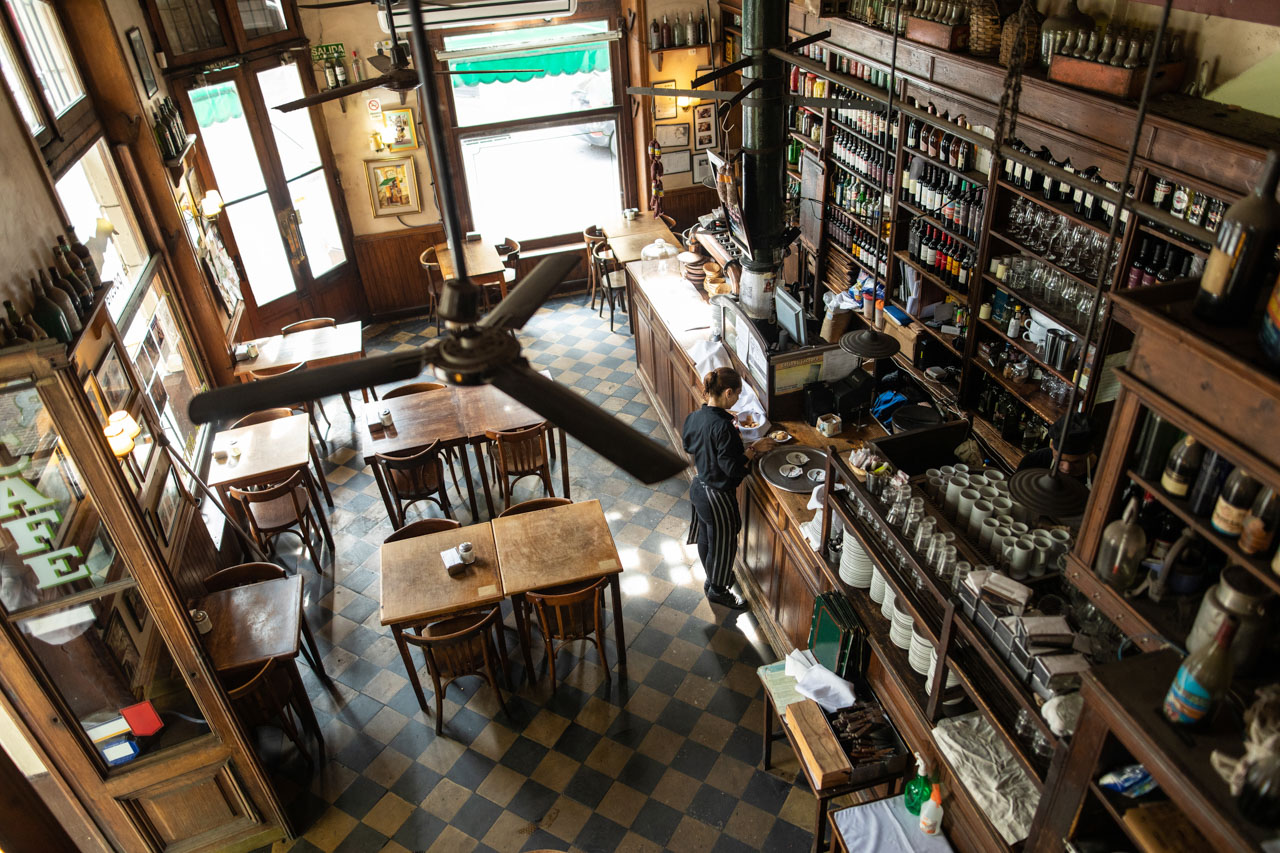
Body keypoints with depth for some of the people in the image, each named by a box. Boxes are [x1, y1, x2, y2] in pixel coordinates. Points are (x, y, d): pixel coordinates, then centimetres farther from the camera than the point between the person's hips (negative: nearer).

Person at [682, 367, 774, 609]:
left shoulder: (695, 417, -7)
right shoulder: (722, 426, -31)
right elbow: (732, 467, -29)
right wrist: (754, 448, -16)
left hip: (699, 487, 8)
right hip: (718, 496, -8)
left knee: (706, 537, 28)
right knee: (723, 543, 15)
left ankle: (713, 578, 51)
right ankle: (717, 590, 36)